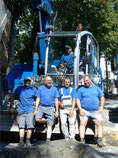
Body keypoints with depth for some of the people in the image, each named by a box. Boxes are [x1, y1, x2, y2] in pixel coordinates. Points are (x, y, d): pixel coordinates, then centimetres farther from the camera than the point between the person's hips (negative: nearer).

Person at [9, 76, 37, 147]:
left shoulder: (33, 89, 6)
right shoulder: (19, 89, 7)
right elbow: (13, 97, 15)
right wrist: (11, 107, 15)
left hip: (30, 110, -1)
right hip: (21, 110, 1)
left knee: (30, 126, -8)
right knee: (21, 126, -6)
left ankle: (28, 140, 0)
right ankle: (21, 141, -5)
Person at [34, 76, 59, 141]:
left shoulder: (54, 89, 11)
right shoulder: (40, 88, 10)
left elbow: (56, 101, 9)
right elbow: (38, 99, 7)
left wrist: (57, 111, 2)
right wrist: (36, 109, -1)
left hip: (51, 108, 0)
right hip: (41, 107, 1)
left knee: (49, 125, -4)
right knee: (37, 119, -23)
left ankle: (48, 140, 0)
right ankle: (48, 121, 5)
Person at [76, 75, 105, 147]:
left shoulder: (96, 88, 13)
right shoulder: (81, 89, 8)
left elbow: (102, 98, 14)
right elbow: (78, 100, 4)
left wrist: (101, 108, 2)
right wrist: (80, 109, -9)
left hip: (96, 111, 2)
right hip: (85, 111, -1)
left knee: (100, 123, -8)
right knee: (82, 124, -12)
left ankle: (100, 140, -2)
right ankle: (82, 140, -9)